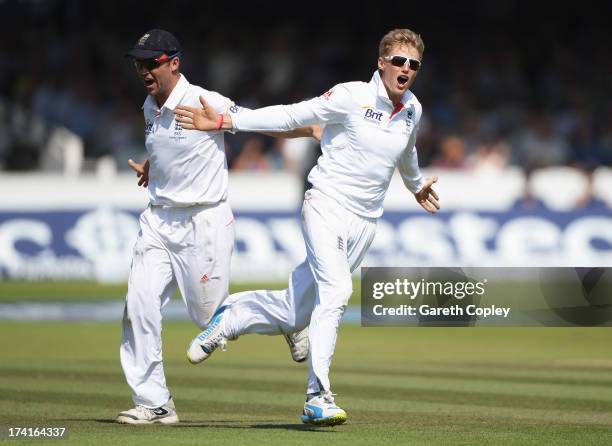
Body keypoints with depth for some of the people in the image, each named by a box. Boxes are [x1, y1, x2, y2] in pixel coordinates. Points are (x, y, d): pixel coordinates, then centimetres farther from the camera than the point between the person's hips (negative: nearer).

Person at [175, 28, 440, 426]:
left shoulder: (412, 111, 8)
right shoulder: (351, 97, -9)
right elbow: (291, 115, -10)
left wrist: (416, 186, 49)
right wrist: (224, 122, -18)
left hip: (364, 224, 5)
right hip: (326, 208, -5)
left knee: (294, 315, 4)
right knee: (336, 291, -26)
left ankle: (231, 316, 31)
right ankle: (318, 398, -22)